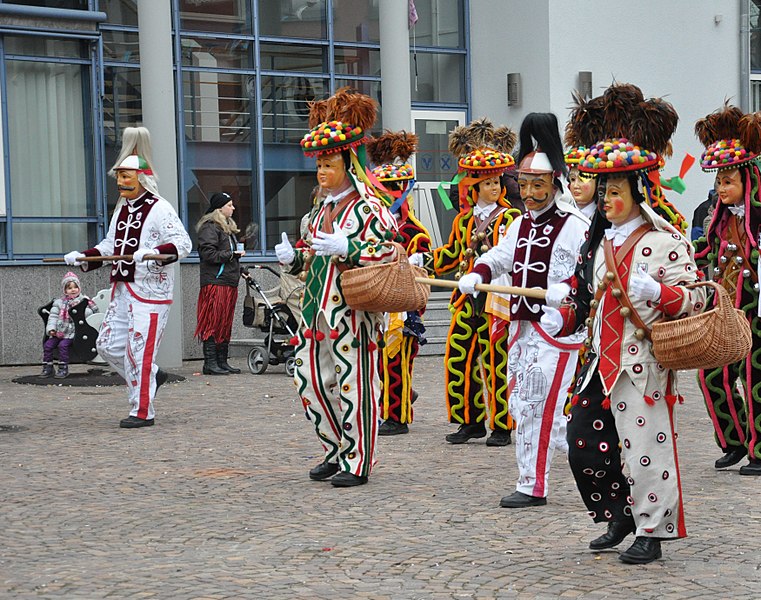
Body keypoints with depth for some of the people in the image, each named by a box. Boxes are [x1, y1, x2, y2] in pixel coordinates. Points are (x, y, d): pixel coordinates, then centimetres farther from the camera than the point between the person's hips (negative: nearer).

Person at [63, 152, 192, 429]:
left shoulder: (160, 208, -9)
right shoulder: (121, 208, 16)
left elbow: (183, 242, -18)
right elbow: (110, 245, 25)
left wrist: (154, 252, -34)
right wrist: (82, 257, 11)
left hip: (150, 290, -9)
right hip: (122, 289, 9)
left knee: (139, 349, -8)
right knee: (108, 345, 10)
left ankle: (142, 412, 1)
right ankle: (152, 376, 29)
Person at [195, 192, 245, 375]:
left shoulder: (228, 227, 23)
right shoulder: (209, 227, -8)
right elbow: (208, 253, -17)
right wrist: (231, 255, -13)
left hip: (229, 283, 10)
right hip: (214, 282, -10)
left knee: (226, 324, 10)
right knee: (213, 324, -9)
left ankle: (222, 362, 13)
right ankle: (210, 363, -9)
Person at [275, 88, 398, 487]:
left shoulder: (369, 208, -7)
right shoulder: (321, 209, 18)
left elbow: (387, 254, -16)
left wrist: (343, 247, -25)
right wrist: (293, 257, 6)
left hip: (352, 308, -8)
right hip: (317, 306, 8)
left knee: (354, 383, -4)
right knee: (310, 380, 8)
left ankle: (357, 462, 4)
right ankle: (336, 452, 21)